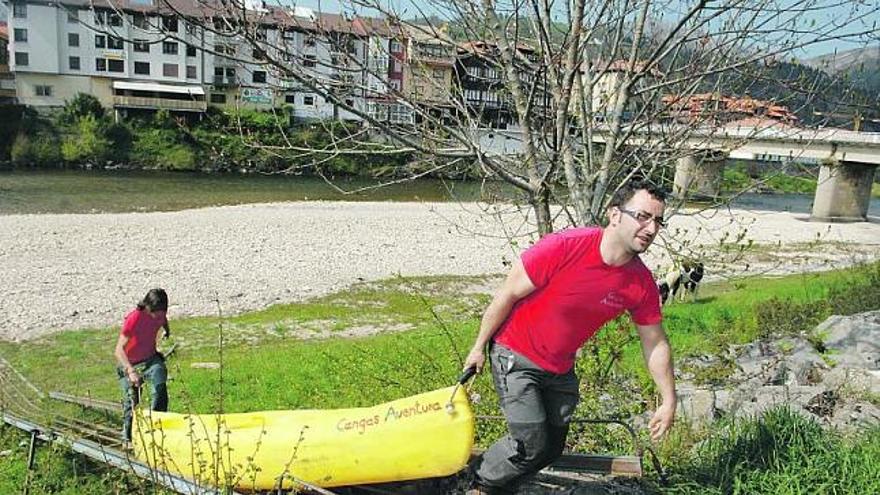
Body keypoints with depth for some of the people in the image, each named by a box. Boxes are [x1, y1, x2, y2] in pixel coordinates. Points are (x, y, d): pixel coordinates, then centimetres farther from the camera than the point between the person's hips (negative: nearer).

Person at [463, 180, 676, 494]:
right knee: (532, 444, -10)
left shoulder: (642, 283, -12)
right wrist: (479, 347, -8)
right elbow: (507, 295, -17)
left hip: (560, 368, 6)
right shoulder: (563, 248, -29)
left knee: (552, 449, 14)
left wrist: (669, 401, 6)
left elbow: (655, 343, 3)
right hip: (515, 356, -6)